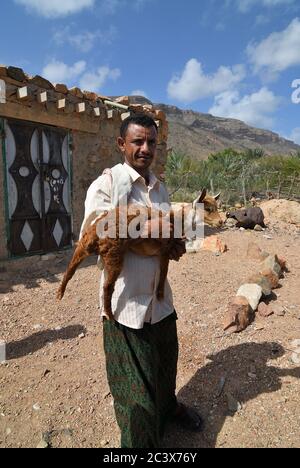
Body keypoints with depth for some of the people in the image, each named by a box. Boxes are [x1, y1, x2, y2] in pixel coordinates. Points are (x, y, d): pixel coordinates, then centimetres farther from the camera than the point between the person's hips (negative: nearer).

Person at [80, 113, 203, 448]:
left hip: (159, 294, 7)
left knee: (166, 361, 25)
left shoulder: (160, 188, 10)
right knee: (134, 378, 9)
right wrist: (143, 230, -26)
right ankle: (140, 441, 34)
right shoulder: (106, 184, -11)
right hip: (126, 298, -6)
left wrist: (174, 244, -4)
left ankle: (167, 406, 55)